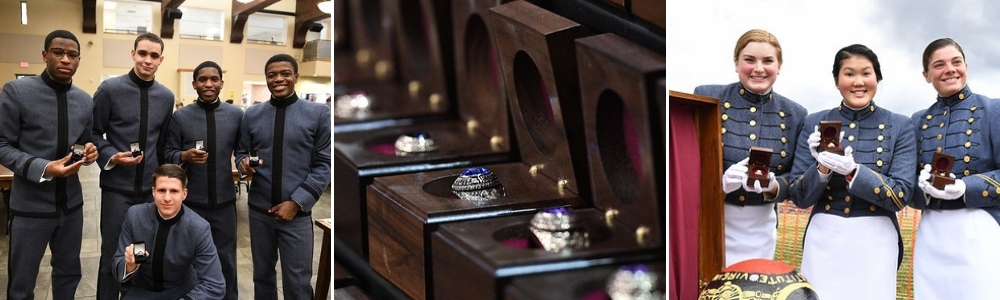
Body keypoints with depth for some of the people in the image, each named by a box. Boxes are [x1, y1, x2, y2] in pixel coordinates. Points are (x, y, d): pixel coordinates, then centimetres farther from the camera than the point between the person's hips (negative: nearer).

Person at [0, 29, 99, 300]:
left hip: (71, 203, 5)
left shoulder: (85, 101, 6)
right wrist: (44, 168, -24)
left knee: (69, 273, 18)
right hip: (30, 204, -4)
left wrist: (89, 152, -8)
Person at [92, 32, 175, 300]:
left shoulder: (166, 97, 6)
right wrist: (110, 156, -18)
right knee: (112, 254, 4)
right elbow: (93, 133, -1)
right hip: (117, 187, -3)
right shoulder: (110, 89, -6)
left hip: (152, 187, 3)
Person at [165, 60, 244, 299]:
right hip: (190, 202, 0)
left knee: (226, 259, 10)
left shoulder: (236, 115, 0)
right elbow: (168, 154, -2)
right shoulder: (180, 116, -2)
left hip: (224, 201, 0)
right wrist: (185, 155, -21)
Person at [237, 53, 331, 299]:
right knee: (262, 275, 15)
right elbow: (241, 151, 13)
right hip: (259, 210, 3)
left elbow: (324, 165, -6)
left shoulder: (318, 114, -4)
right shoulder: (252, 114, 5)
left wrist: (296, 202, -13)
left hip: (297, 212, -3)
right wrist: (244, 163, -12)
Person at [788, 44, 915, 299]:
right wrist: (822, 167, -18)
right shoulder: (814, 123, 1)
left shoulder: (899, 126, 0)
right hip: (824, 240, 1)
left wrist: (852, 170, -22)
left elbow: (901, 196, -9)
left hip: (875, 242, -1)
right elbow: (799, 197, 0)